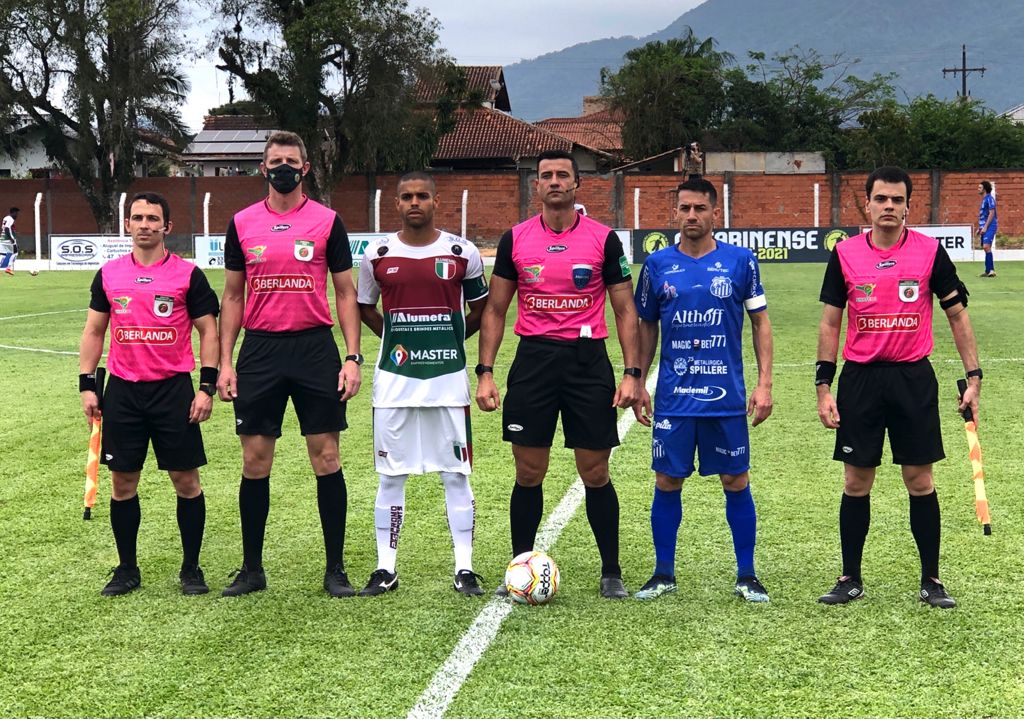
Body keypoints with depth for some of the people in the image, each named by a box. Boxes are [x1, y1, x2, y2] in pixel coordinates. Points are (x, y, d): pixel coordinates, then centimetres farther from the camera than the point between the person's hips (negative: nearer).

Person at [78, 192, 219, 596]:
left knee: (185, 480, 1)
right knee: (122, 482, 7)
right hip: (122, 391, 3)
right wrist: (87, 384, 6)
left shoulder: (188, 274, -1)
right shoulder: (108, 275, 7)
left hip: (173, 389, -2)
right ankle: (127, 569, 20)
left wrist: (207, 386, -7)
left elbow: (207, 331, 1)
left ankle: (191, 569, 14)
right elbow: (94, 331, 13)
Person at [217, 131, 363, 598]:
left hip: (315, 348, -1)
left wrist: (353, 357, -4)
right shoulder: (242, 224, 8)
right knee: (255, 461, 5)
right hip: (260, 350, 2)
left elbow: (345, 293, 5)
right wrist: (224, 363, 4)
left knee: (326, 458, 1)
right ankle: (252, 568, 17)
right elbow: (232, 297, 11)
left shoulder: (327, 221, 3)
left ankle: (335, 569, 10)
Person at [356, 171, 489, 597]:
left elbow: (480, 306, 14)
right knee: (390, 475, 5)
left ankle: (464, 569, 10)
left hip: (448, 376, -1)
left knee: (456, 475, 2)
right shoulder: (377, 254, 2)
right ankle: (386, 569, 14)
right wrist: (396, 338, 6)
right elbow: (364, 306, 17)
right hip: (394, 377, 1)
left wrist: (450, 339, 9)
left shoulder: (462, 253, 0)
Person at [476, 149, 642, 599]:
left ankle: (611, 574, 15)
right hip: (533, 359, 1)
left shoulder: (604, 239, 1)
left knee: (596, 474, 2)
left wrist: (631, 373, -6)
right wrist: (484, 372, 1)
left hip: (588, 359, -1)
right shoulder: (515, 239, 5)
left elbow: (625, 310, 3)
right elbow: (495, 310, 9)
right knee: (528, 474, 5)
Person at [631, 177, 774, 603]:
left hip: (727, 397, -1)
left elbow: (760, 322, 5)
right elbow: (647, 327, 12)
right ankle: (663, 574, 18)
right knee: (667, 482, 5)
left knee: (736, 482, 5)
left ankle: (747, 576, 17)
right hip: (672, 397, 1)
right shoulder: (657, 265, 4)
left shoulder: (740, 261, 0)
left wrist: (764, 384, -2)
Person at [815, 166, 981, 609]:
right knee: (856, 483, 6)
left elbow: (958, 315, 4)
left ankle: (931, 580, 15)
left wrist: (973, 377, -2)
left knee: (920, 481, 3)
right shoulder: (845, 254, 1)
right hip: (860, 378, 1)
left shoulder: (930, 252, -2)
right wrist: (823, 387, 0)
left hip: (913, 377, -1)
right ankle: (851, 579, 17)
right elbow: (830, 323, 5)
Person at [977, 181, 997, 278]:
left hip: (989, 227, -10)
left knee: (986, 246, -18)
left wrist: (985, 227, -18)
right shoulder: (983, 199, 19)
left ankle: (991, 270, -20)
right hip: (984, 227, 10)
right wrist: (979, 228, 21)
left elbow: (991, 213, -16)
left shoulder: (989, 198, -9)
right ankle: (988, 270, 11)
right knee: (985, 248, 8)